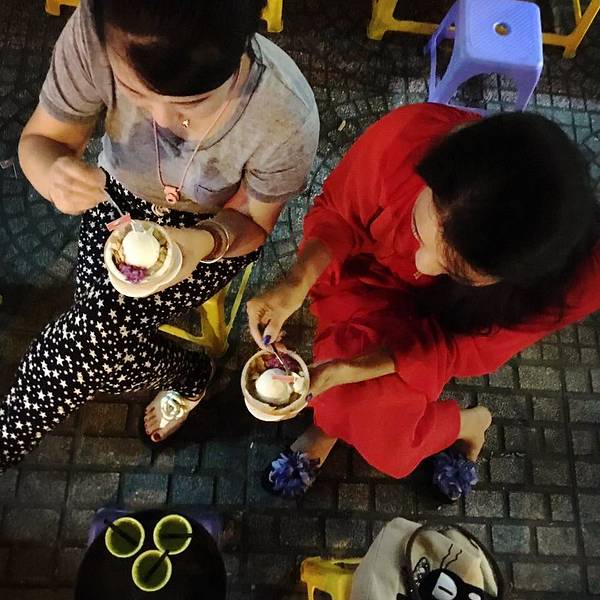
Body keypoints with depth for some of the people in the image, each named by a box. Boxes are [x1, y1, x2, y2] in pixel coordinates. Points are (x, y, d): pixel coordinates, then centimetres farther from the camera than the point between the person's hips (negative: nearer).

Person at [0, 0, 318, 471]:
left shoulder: (287, 118, -36)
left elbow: (252, 223, -16)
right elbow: (41, 139, -15)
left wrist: (204, 243, -40)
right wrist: (53, 174, -41)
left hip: (219, 227, -2)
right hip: (122, 195, 3)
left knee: (96, 330, -16)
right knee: (104, 331, -15)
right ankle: (188, 375, 20)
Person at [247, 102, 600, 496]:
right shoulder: (404, 139, -38)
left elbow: (472, 349, -21)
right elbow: (338, 212, -17)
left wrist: (342, 371, -32)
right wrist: (298, 282, -35)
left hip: (451, 317, 0)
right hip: (373, 274, 1)